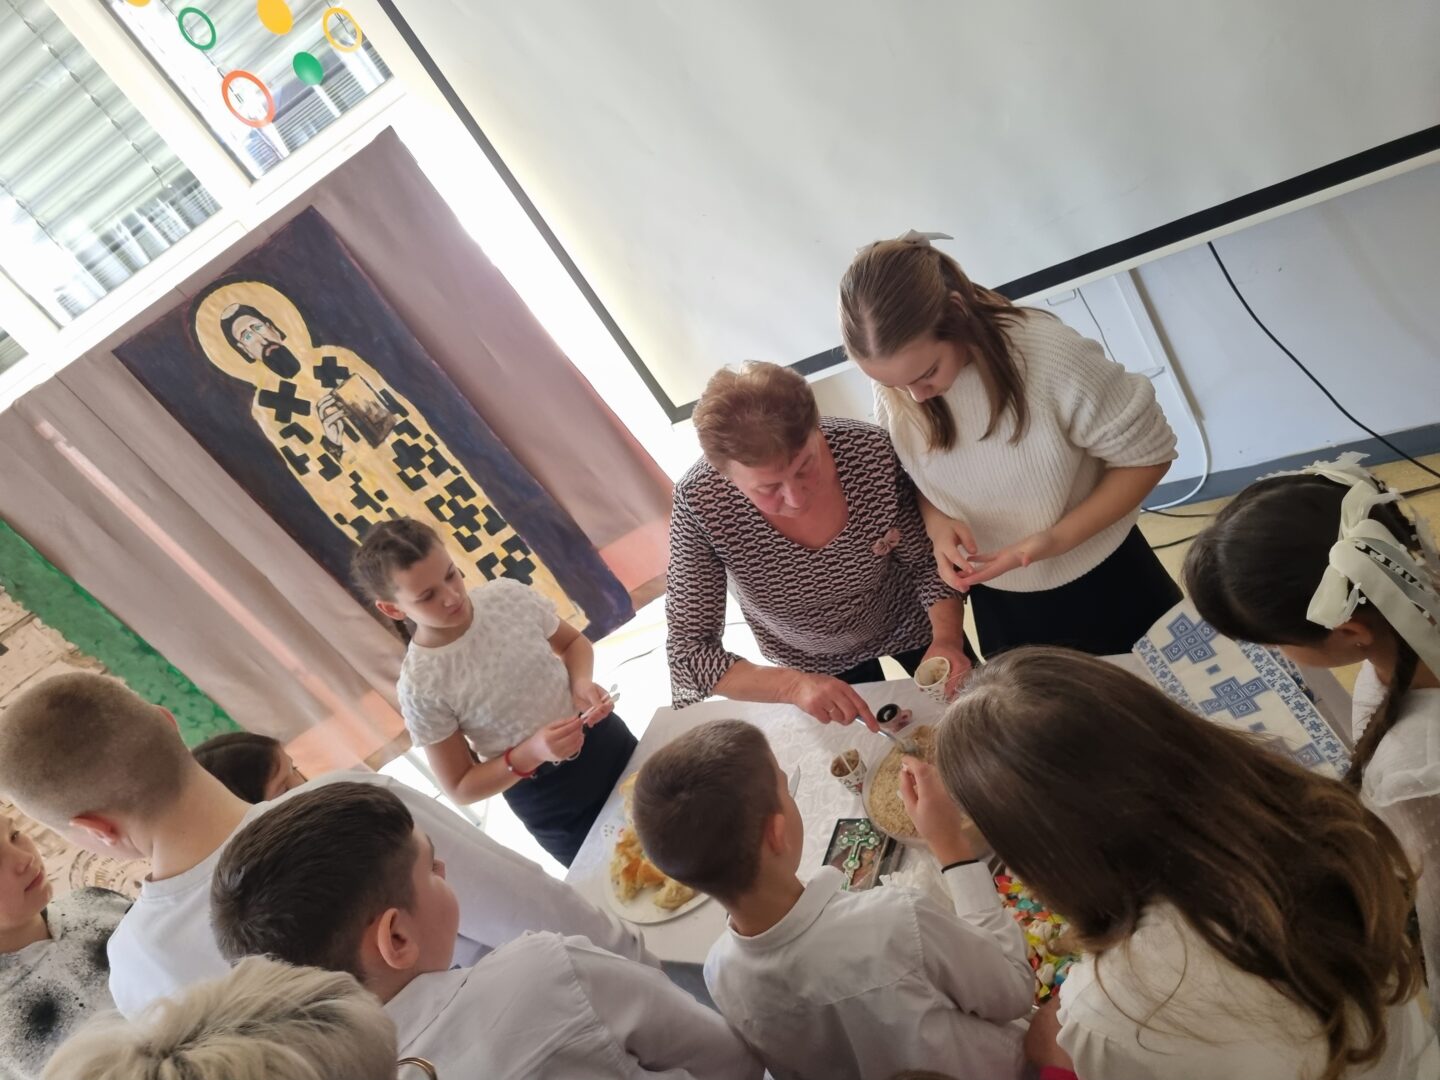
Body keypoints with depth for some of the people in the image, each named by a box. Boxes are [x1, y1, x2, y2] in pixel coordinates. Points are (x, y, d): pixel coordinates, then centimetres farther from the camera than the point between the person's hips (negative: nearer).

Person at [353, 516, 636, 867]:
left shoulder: (508, 594, -15)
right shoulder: (421, 686, -22)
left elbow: (572, 642, 3)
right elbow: (460, 788, -13)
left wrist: (582, 682, -18)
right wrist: (529, 754, -29)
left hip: (609, 741, 3)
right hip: (551, 804, -3)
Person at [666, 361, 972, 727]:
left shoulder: (870, 452, -34)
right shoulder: (700, 503, -35)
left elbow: (928, 561, -18)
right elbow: (688, 653, -30)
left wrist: (947, 639, -37)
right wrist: (793, 684, -45)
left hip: (911, 625, 1)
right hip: (815, 666, 0)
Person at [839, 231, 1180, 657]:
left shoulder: (1050, 354, -29)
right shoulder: (894, 388, -17)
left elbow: (1147, 454, -17)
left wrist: (1058, 539, -29)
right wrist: (935, 521, -22)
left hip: (1104, 583, -3)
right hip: (998, 602, 3)